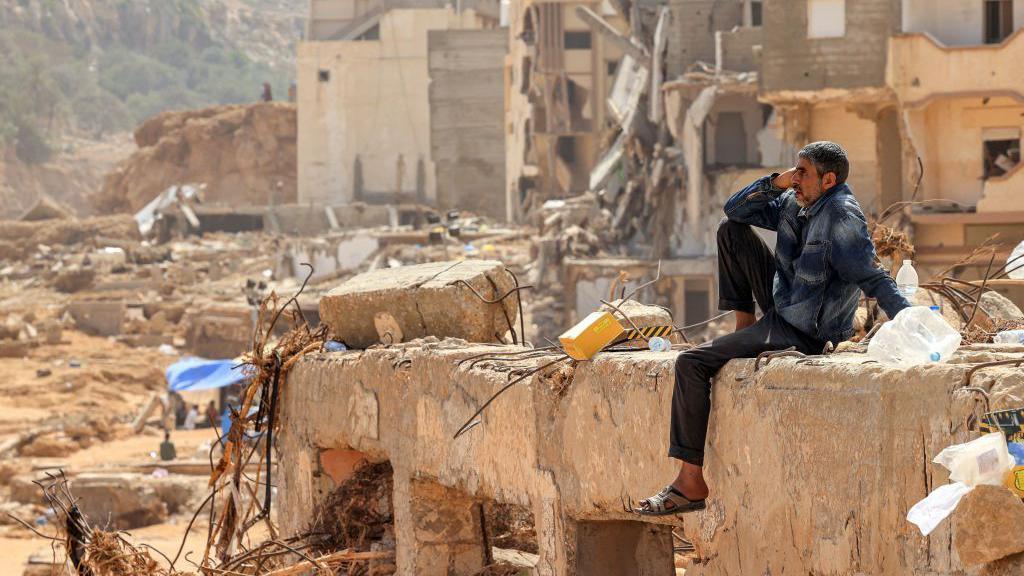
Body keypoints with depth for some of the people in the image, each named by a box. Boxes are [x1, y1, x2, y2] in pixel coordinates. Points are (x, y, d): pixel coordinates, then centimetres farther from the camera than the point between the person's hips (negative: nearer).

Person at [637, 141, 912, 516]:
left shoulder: (842, 216, -23)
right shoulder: (793, 204, 5)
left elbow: (874, 279, -27)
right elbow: (735, 208, 12)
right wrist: (775, 183, -5)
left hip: (801, 332, -10)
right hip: (781, 301, 10)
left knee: (691, 364, -15)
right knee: (732, 231, 15)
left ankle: (691, 483, -13)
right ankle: (744, 324, 13)